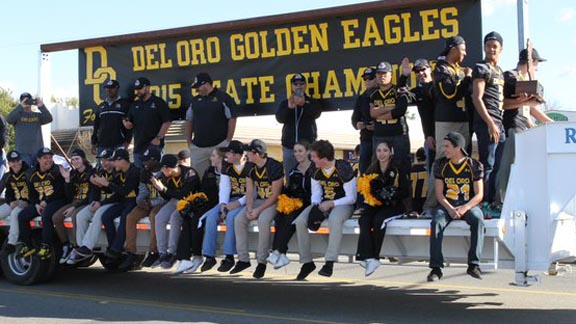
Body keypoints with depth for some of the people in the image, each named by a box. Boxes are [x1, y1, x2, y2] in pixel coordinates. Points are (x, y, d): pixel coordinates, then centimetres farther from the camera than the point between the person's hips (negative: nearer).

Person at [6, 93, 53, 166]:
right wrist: (20, 106, -22)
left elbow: (49, 119, -4)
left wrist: (41, 106, -18)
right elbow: (9, 119, -15)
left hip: (38, 151, 3)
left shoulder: (37, 115, 13)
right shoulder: (18, 114, 5)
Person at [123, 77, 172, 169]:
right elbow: (130, 125, 21)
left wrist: (159, 138, -14)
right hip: (138, 146, 6)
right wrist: (126, 123, -3)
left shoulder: (159, 103, -2)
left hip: (154, 145, -6)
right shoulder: (135, 105, 16)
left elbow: (167, 122, -7)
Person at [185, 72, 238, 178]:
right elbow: (189, 121, 18)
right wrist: (189, 142, 11)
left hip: (219, 145, -5)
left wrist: (228, 142, -9)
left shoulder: (223, 98, -4)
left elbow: (232, 119, -6)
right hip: (198, 147, 5)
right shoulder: (195, 100, 13)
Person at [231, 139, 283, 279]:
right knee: (239, 219, -15)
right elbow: (249, 191, 6)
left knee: (263, 220, -34)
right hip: (258, 200, 7)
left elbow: (275, 195, -18)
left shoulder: (274, 167, -18)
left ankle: (262, 262, -23)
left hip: (273, 202, -7)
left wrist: (258, 210, -22)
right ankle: (243, 259, -7)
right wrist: (249, 208, -13)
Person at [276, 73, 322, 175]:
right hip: (289, 147, 2)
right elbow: (279, 118, -8)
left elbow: (316, 114, -15)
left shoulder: (312, 102, 6)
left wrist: (304, 104, -34)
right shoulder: (285, 103, 9)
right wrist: (288, 108, -30)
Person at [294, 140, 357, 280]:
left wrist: (331, 204, -24)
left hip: (342, 204, -6)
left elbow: (351, 198, -14)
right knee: (300, 222, -18)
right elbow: (315, 193, 7)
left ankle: (330, 262, -36)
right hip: (323, 203, 6)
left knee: (335, 219, -41)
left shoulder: (343, 168, -18)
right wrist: (315, 205, -15)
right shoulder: (315, 170, 1)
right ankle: (307, 262, -9)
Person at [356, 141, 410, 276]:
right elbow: (364, 190, 13)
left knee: (378, 219, -35)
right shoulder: (371, 170, 15)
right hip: (374, 205, 4)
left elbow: (406, 191, -6)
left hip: (392, 206, -4)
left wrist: (388, 195, -16)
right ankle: (368, 257, -40)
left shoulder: (397, 170, 1)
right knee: (364, 220, -29)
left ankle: (374, 256, -31)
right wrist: (371, 196, -8)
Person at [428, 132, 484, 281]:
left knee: (478, 221, -33)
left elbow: (479, 195, -5)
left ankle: (473, 264, -30)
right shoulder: (441, 165, 3)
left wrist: (464, 208, -22)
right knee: (436, 222, -30)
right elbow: (439, 193, 1)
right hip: (447, 205, 1)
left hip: (468, 205, -1)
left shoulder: (474, 165, -2)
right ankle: (436, 267, -30)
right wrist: (450, 209, -17)